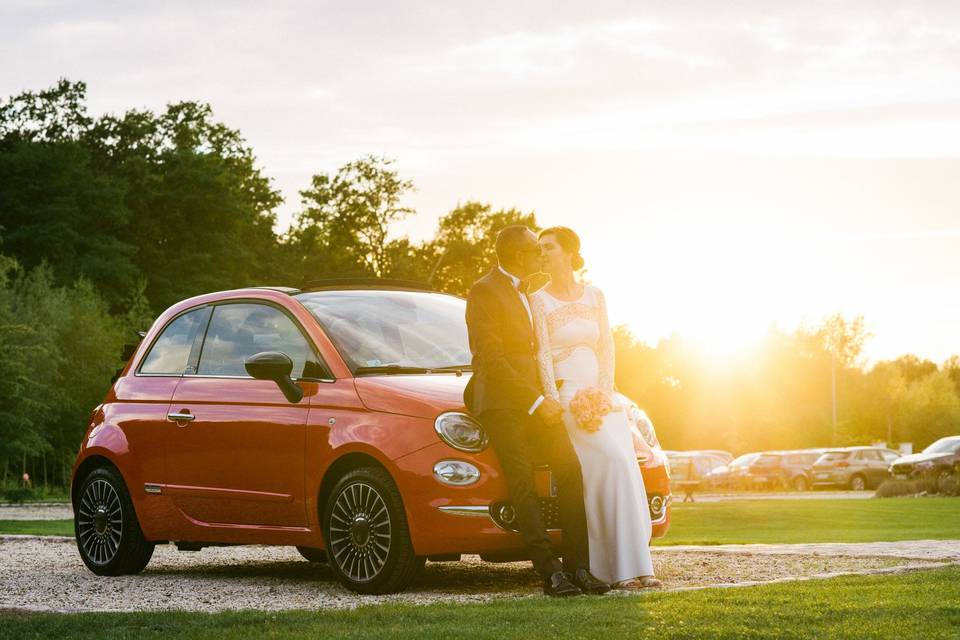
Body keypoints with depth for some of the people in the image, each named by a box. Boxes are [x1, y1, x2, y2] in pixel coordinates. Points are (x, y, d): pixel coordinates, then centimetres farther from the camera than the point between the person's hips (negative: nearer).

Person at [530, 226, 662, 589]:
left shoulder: (595, 297, 13)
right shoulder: (539, 301, 0)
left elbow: (606, 349, 9)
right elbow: (542, 356, -7)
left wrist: (604, 393, -6)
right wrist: (558, 406, -16)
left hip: (602, 398, 5)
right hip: (567, 395, -5)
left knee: (623, 473, -11)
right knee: (614, 466, -22)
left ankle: (633, 566, -10)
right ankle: (624, 568, -21)